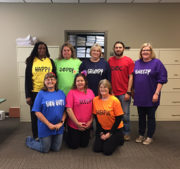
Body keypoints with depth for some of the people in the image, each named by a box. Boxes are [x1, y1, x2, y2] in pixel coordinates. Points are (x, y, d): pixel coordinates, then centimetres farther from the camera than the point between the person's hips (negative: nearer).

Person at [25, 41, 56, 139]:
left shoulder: (50, 61, 5)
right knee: (35, 115, 9)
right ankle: (36, 136, 23)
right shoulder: (31, 62, 1)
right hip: (35, 93, 0)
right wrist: (28, 96, -5)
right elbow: (27, 79, 1)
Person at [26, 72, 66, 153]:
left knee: (56, 148, 14)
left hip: (59, 127, 4)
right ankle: (29, 140, 35)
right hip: (45, 127, -4)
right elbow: (37, 112, -11)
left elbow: (65, 110, 3)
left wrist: (61, 122, -10)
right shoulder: (41, 94, -8)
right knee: (45, 149, 10)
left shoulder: (61, 93, 2)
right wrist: (49, 124, -15)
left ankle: (42, 140, 41)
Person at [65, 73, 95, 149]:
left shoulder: (90, 92, 1)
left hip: (87, 125, 3)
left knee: (84, 145, 14)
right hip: (74, 125, -3)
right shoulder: (72, 92, -11)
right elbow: (69, 109, -14)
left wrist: (90, 121, -4)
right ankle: (68, 135, 37)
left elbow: (93, 108, 4)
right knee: (74, 146, 10)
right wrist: (77, 123, -14)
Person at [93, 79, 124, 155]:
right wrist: (101, 132, -4)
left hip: (115, 129, -3)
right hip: (102, 129, 4)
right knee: (96, 149, -5)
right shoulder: (95, 100, -6)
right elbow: (96, 117, 1)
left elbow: (119, 119, -13)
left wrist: (109, 133, -13)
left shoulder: (115, 100, -16)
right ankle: (105, 138, 23)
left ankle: (118, 139, 16)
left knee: (107, 150, -11)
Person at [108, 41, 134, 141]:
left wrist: (128, 92, -9)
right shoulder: (110, 61, 9)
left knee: (125, 115, 4)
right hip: (112, 92, 3)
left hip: (124, 93, -3)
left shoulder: (129, 61, 0)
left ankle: (126, 133, 20)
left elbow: (131, 77, -3)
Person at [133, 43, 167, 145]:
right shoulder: (137, 63, 8)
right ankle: (141, 135, 28)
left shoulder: (157, 63, -6)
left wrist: (156, 93, -16)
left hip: (151, 97, -4)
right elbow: (133, 78, 14)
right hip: (139, 96, 4)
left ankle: (149, 137, 21)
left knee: (150, 117, 7)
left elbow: (162, 79, -10)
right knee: (141, 116, 14)